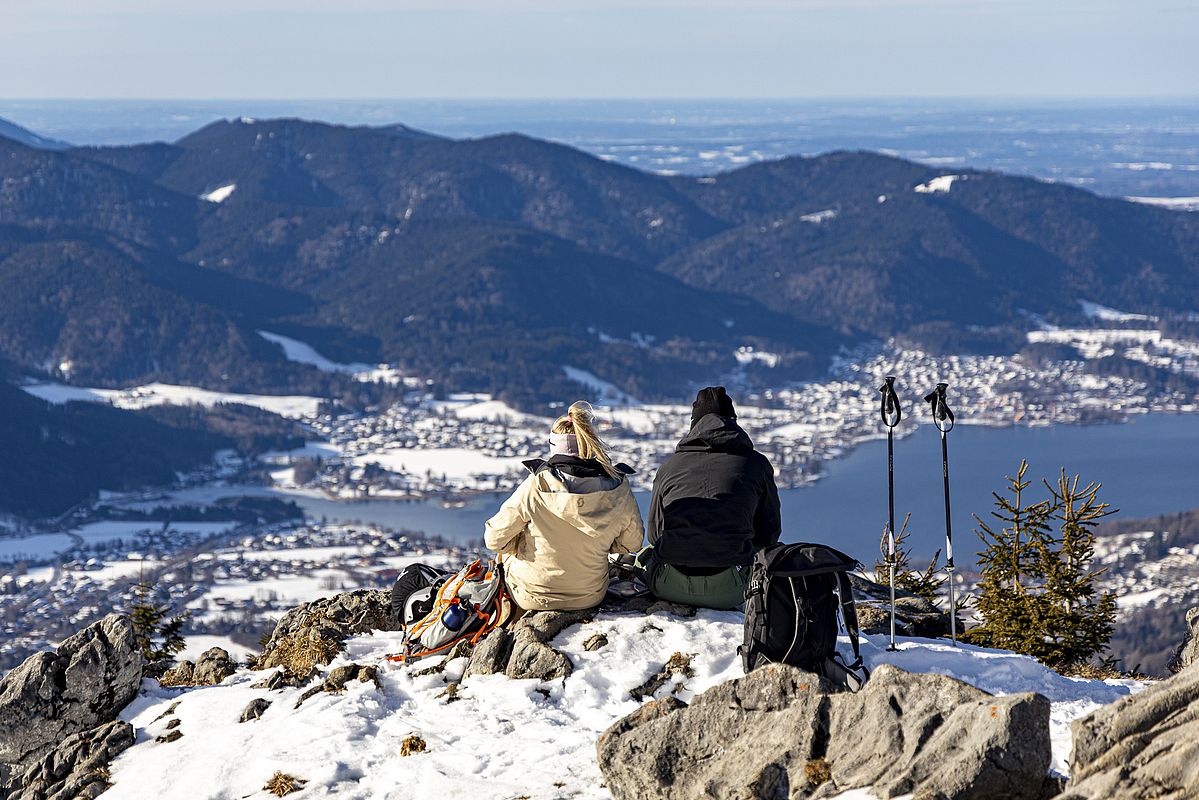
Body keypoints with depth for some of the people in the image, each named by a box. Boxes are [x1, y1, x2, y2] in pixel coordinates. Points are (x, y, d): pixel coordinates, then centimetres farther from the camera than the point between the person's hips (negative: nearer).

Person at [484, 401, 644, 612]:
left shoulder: (537, 486, -22)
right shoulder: (618, 488, -14)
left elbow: (495, 539, -12)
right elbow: (633, 542, 2)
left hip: (532, 598, -3)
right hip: (589, 597, 3)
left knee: (508, 553, 30)